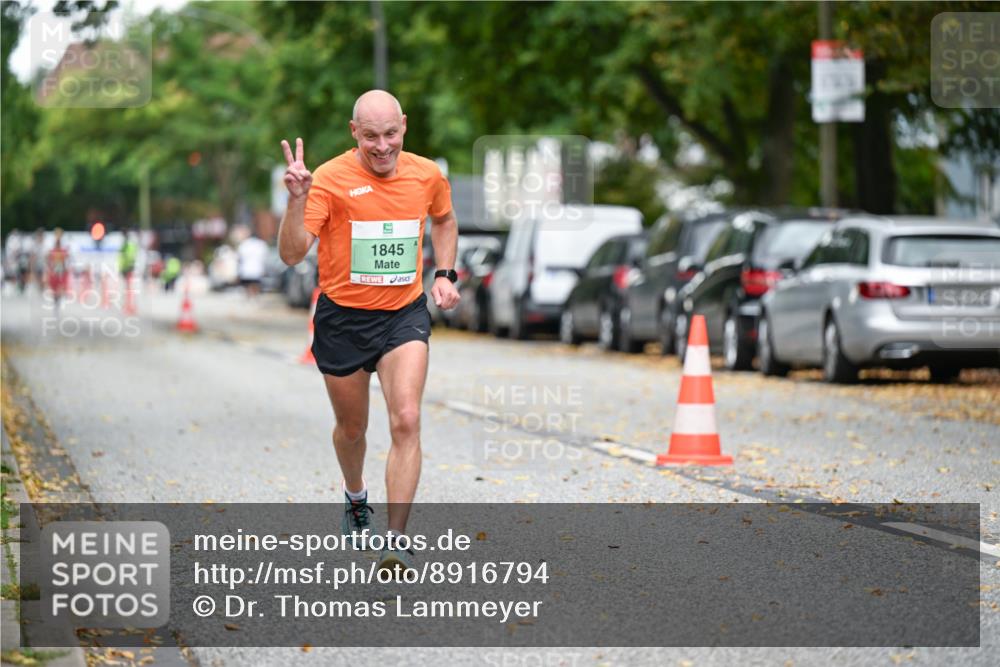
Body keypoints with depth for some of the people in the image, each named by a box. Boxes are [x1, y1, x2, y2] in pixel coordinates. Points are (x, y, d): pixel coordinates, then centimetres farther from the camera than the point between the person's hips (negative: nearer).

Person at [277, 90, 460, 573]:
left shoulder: (427, 175, -2)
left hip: (405, 315, 1)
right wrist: (297, 200, -37)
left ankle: (396, 541, -17)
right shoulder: (330, 179, -15)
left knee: (406, 421, -18)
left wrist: (444, 274, 8)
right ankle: (355, 497, 48)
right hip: (342, 319, -1)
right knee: (351, 427, 15)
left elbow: (443, 220, 22)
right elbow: (291, 254, -22)